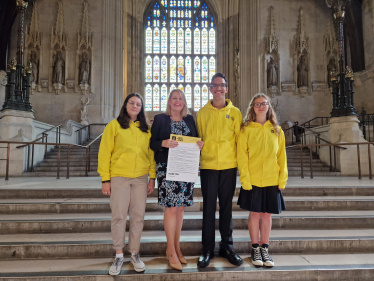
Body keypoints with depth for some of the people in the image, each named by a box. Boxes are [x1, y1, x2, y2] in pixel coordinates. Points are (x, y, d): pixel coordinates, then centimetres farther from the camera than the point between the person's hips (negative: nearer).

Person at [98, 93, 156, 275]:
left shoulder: (146, 129, 10)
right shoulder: (114, 125, 1)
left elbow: (151, 154, 9)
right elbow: (104, 153, -1)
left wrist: (152, 178, 3)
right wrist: (105, 179, -6)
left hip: (141, 178, 3)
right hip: (119, 177, -2)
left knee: (138, 216, 6)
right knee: (119, 216, 2)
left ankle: (134, 254, 21)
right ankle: (119, 255, 17)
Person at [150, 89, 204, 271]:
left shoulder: (190, 120, 14)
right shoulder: (160, 119, 2)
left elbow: (195, 141, 16)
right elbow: (152, 143, -2)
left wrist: (199, 145, -6)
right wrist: (164, 143, -21)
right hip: (167, 168, -4)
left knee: (180, 208, 9)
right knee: (171, 208, -4)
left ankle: (176, 247, 24)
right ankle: (171, 251, 11)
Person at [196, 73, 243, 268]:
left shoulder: (235, 112, 6)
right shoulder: (202, 112, 6)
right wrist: (195, 162, 1)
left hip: (229, 166, 0)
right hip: (208, 166, 0)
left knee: (227, 207, 9)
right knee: (209, 207, 5)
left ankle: (227, 247, 24)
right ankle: (208, 249, 18)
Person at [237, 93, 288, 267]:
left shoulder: (276, 130, 8)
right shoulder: (246, 129, 0)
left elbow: (281, 156, 8)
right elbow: (242, 156, -4)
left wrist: (283, 179, 1)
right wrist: (245, 179, -11)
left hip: (272, 180, 2)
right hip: (252, 180, -2)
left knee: (267, 214, 9)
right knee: (255, 214, 5)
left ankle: (264, 249, 24)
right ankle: (255, 249, 22)